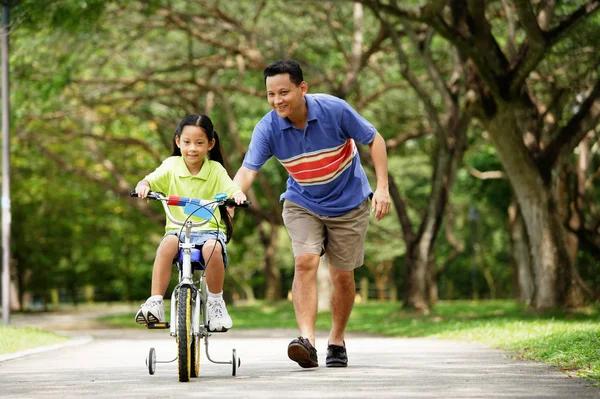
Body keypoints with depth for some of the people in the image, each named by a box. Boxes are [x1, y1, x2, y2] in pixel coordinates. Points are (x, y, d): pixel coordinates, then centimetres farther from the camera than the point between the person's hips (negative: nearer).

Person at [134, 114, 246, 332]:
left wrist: (238, 195, -33)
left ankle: (216, 302, -13)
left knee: (212, 248, -35)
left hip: (210, 230, -1)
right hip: (177, 228, 1)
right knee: (167, 244, -34)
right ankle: (155, 303, -32)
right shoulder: (171, 166, 5)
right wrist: (143, 186, -29)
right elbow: (150, 180, -5)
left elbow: (232, 190, -9)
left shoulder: (215, 169, 2)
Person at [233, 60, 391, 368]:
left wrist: (382, 187, -18)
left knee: (342, 275, 5)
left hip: (348, 203, -1)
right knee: (305, 262, -21)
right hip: (302, 203, 1)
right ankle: (307, 340, -28)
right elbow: (248, 169, -31)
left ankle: (337, 342, 24)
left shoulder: (334, 109, -24)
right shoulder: (267, 128, -21)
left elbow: (374, 140, -12)